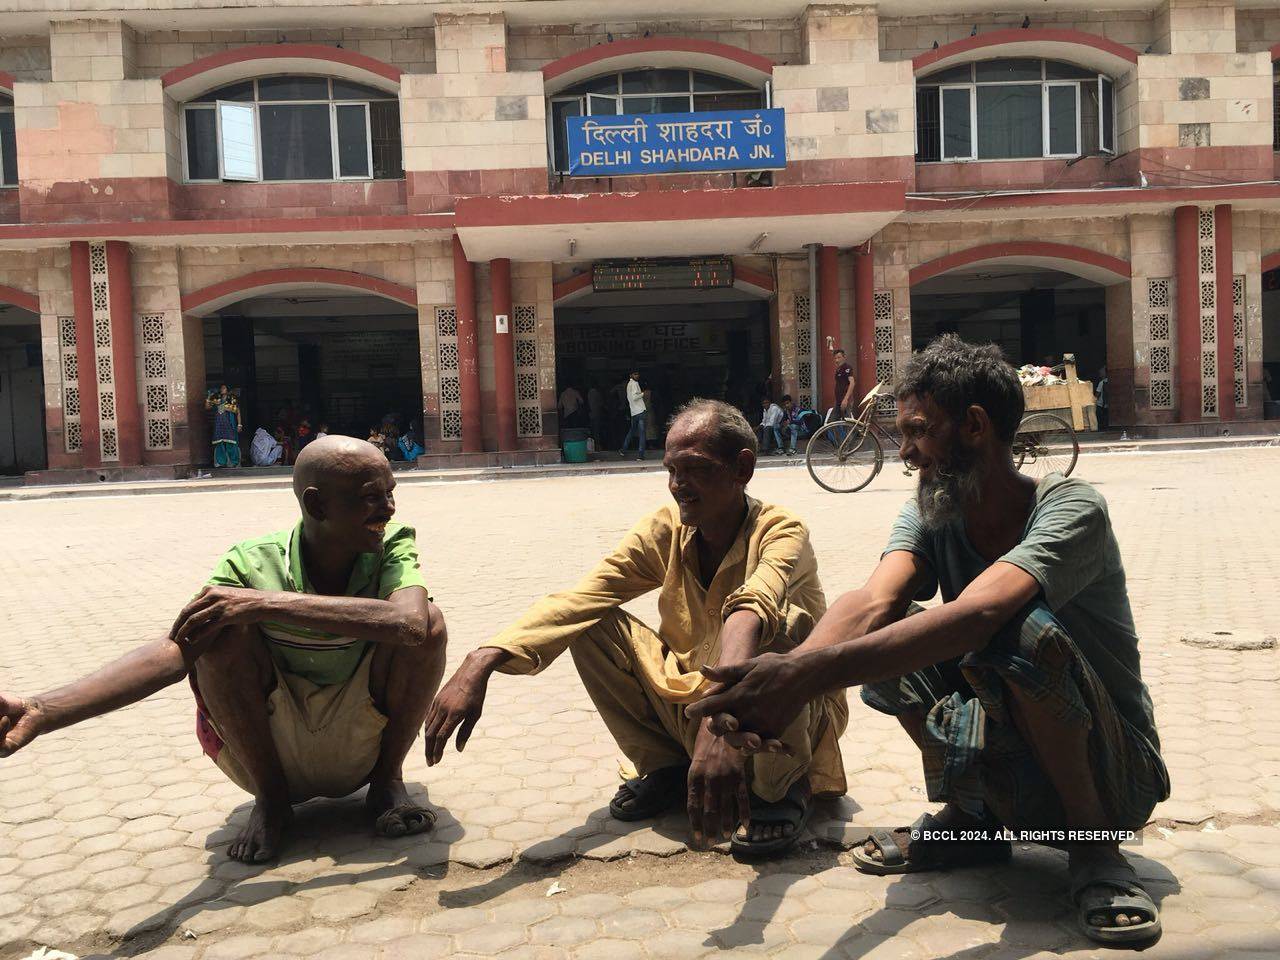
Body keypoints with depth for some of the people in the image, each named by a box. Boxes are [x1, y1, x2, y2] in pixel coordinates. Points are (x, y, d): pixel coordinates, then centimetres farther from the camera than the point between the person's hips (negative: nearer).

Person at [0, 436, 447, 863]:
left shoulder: (393, 548, -16)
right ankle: (270, 799, -6)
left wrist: (271, 602, -42)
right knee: (222, 627, -27)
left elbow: (408, 623, -39)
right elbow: (176, 648, -30)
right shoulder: (252, 565, -17)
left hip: (361, 748, 0)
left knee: (429, 620, -25)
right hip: (265, 751, 0)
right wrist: (42, 711, -46)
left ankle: (387, 782, -1)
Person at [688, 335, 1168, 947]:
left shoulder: (1071, 508, -21)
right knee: (885, 639, -14)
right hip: (1006, 772, 5)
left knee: (1020, 625, -33)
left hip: (1113, 772, -5)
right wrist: (784, 674, -45)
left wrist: (809, 673, -51)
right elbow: (873, 603, -24)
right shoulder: (929, 517, -4)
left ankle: (1092, 844, -10)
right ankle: (969, 820, 3)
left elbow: (976, 613, -40)